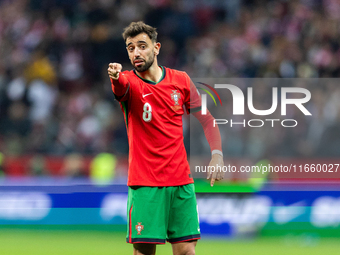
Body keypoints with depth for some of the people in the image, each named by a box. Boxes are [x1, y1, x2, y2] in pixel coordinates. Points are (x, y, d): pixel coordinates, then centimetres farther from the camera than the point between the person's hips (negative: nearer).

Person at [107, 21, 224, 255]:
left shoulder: (180, 80, 7)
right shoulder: (129, 82, -2)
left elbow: (206, 119, 16)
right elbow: (122, 87, -28)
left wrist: (217, 154, 1)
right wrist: (116, 76, -52)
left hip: (181, 182, 2)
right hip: (144, 183, -2)